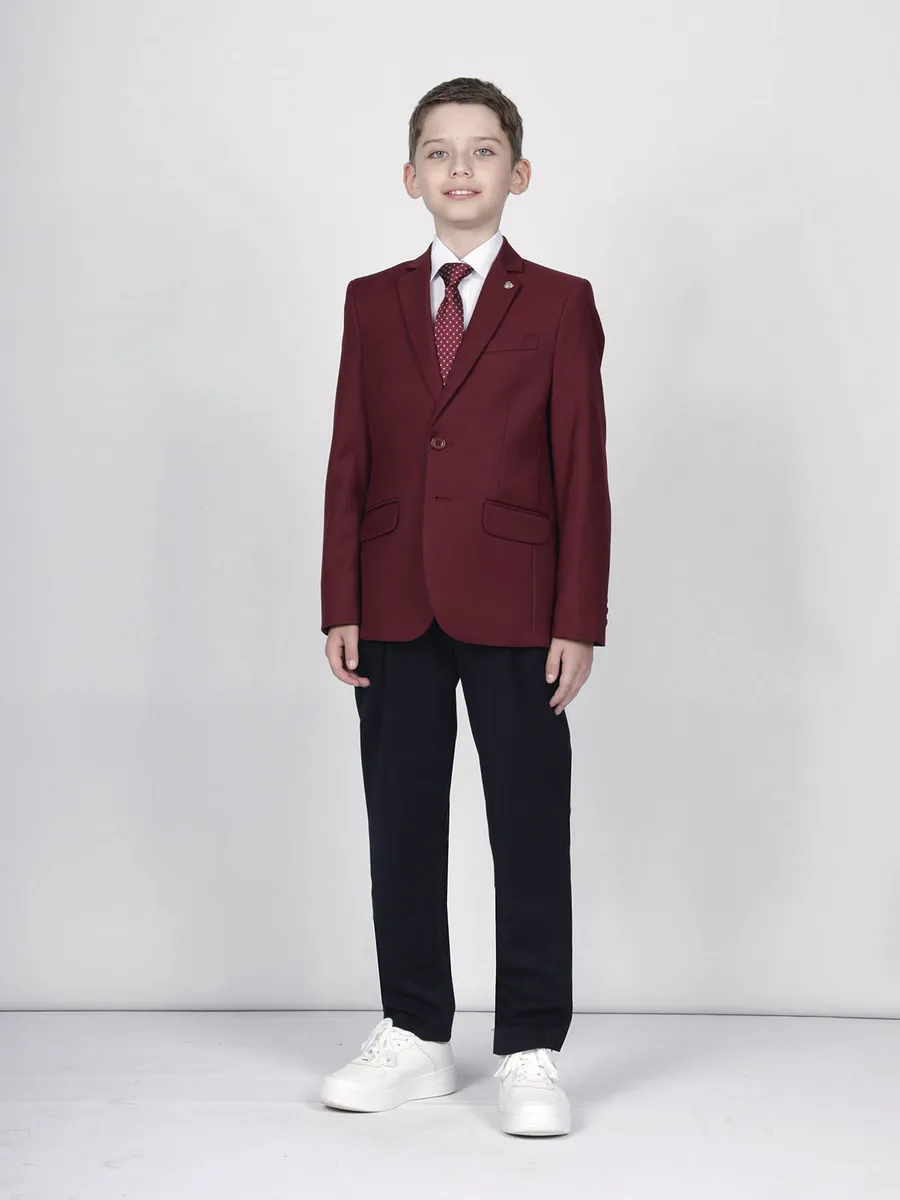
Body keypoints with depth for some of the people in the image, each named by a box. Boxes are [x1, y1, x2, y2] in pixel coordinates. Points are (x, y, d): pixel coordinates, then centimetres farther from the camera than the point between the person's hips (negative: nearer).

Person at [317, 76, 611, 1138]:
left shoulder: (558, 304, 3)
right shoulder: (372, 302, 11)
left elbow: (582, 471, -1)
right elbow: (350, 460, 8)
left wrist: (579, 621, -7)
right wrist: (340, 604, 1)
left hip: (513, 612, -3)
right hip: (396, 610, 3)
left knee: (530, 831, 2)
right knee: (402, 827, 9)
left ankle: (530, 1053, 13)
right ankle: (415, 1038, 23)